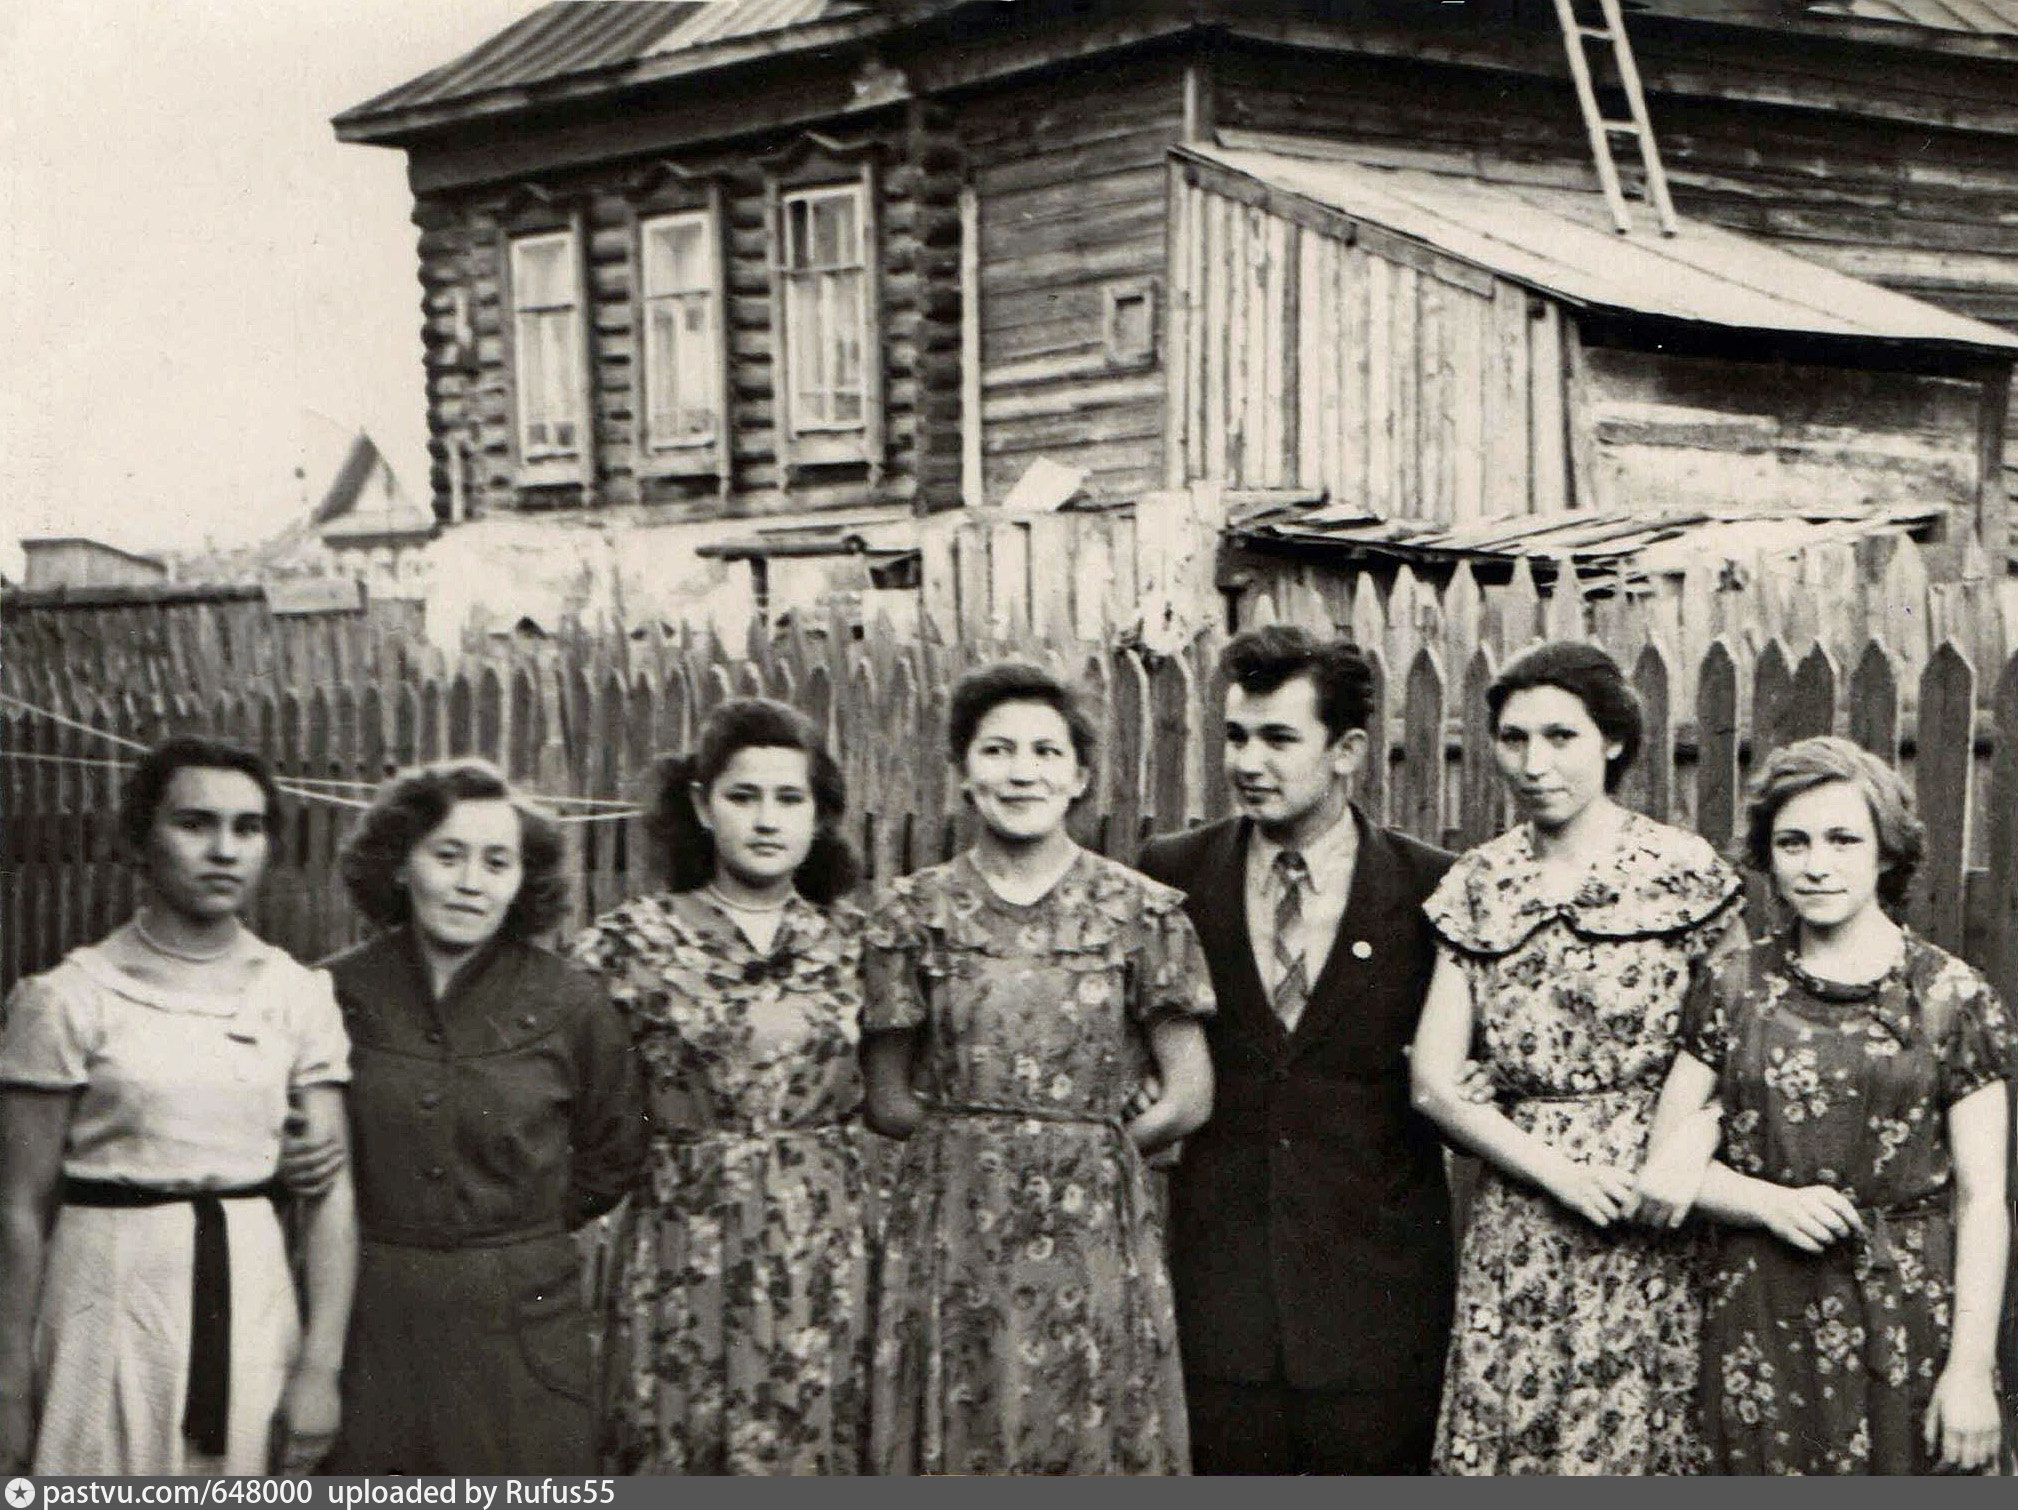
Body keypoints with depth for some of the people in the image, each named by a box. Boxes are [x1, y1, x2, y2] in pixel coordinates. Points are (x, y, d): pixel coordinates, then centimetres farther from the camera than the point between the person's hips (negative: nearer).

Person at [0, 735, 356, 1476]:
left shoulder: (298, 996, 4)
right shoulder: (69, 999, -4)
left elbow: (331, 1192, 0)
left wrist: (321, 1366, -7)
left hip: (253, 1301, 3)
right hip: (112, 1301, -2)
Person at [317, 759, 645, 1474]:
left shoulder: (567, 1002, -1)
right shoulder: (338, 992, 0)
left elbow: (613, 1154, 13)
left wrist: (522, 1227, 8)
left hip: (519, 1328, -1)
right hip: (369, 1326, 1)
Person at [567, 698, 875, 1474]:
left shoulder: (853, 942, 8)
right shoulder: (635, 941, 0)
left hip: (828, 1255, 2)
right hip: (686, 1255, -2)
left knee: (816, 1453, 4)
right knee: (675, 1452, 0)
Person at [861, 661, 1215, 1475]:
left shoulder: (1142, 911, 1)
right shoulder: (913, 912, 3)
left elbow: (1188, 1100, 2)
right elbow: (886, 1102, 6)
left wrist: (1088, 1154, 7)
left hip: (1095, 1237, 0)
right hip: (949, 1239, 0)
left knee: (1094, 1452, 3)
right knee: (956, 1454, 3)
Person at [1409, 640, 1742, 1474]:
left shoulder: (1684, 872, -1)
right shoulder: (1477, 885, 7)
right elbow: (1434, 1085, 3)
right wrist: (1561, 1172, -9)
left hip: (1655, 1231, -2)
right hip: (1516, 1229, 3)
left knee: (1641, 1450, -2)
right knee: (1506, 1449, 1)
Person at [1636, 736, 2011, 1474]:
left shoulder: (1953, 997, 0)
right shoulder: (1733, 989, 6)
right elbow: (1666, 1161, 8)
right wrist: (1774, 1204, -9)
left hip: (1910, 1316, -1)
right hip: (1762, 1321, 2)